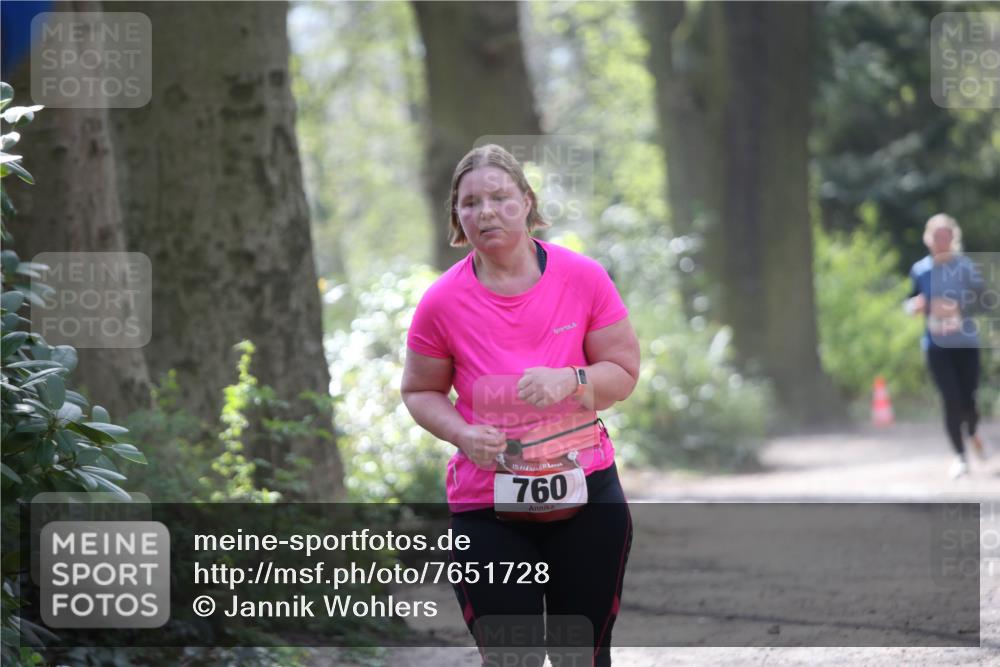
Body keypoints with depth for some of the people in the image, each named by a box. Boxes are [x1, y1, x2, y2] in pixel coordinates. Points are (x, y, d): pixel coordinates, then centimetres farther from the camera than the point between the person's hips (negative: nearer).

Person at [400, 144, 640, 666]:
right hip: (488, 508, -1)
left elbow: (624, 373, 0)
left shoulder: (583, 278, -6)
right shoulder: (443, 301, -7)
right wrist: (462, 433, -13)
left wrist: (570, 381, -20)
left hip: (586, 494, 1)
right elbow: (419, 392, 6)